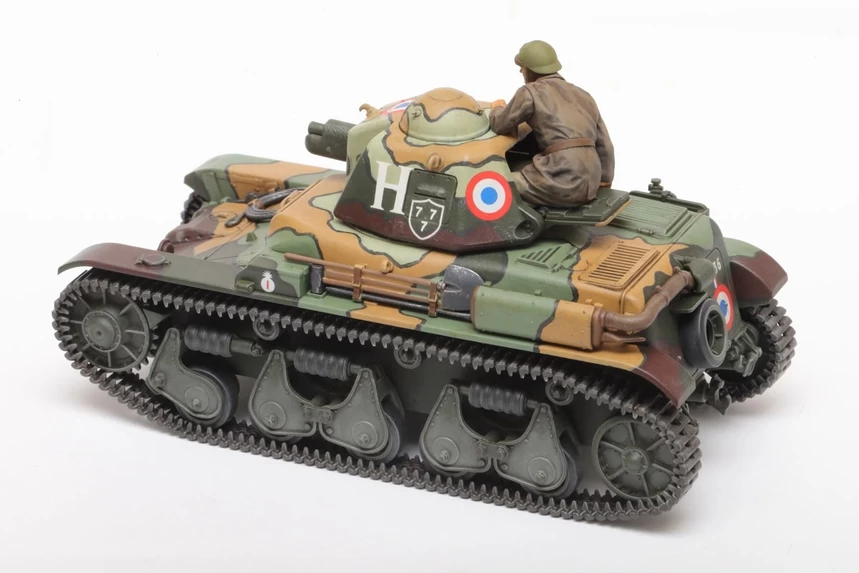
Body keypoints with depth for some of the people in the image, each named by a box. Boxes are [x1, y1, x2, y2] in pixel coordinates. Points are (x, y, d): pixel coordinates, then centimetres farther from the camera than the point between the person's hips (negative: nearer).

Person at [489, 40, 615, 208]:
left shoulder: (530, 93, 0)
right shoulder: (583, 96, 18)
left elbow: (500, 125, 11)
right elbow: (604, 145, 19)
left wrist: (498, 109, 33)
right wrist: (604, 183, 27)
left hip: (561, 184, -7)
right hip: (589, 186, 8)